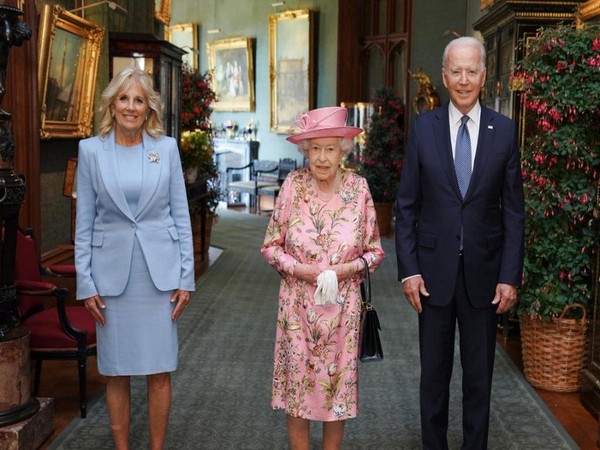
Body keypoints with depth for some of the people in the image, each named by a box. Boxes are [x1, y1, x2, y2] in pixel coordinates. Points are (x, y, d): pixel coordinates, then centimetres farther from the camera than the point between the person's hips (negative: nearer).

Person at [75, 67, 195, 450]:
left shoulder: (166, 147, 2)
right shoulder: (91, 150, 1)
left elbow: (181, 215, 4)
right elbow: (84, 223, 3)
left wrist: (186, 277, 0)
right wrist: (86, 283, -1)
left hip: (160, 271, 0)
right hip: (112, 271, 0)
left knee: (160, 371, 5)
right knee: (116, 372, 8)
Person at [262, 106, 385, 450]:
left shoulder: (359, 188, -4)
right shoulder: (293, 185, -5)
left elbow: (376, 251, 3)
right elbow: (270, 245, 1)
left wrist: (348, 269, -14)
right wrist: (299, 269, -14)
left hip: (342, 305, 0)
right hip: (298, 303, 0)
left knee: (338, 382, 10)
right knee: (298, 381, 6)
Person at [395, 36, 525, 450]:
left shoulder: (504, 130, 0)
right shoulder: (423, 128, -1)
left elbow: (513, 209, 1)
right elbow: (406, 205, 0)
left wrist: (510, 275, -4)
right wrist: (408, 269, -6)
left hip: (484, 271, 0)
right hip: (435, 269, 0)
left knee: (479, 373, 11)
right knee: (435, 371, 13)